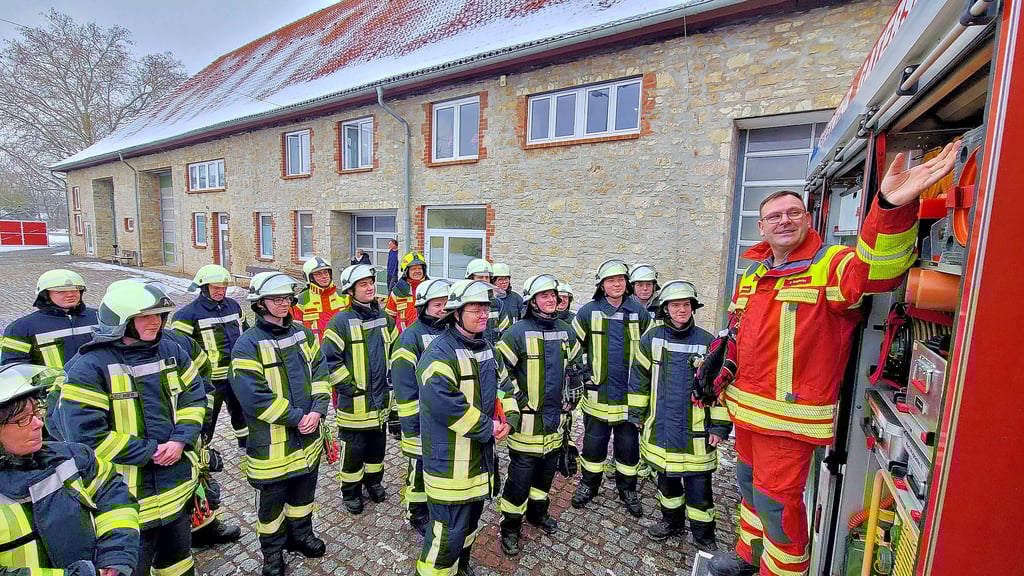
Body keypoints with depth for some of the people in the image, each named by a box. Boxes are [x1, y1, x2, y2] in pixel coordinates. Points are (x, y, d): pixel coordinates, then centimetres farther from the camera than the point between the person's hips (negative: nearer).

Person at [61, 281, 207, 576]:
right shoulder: (89, 368, -17)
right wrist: (149, 452, -18)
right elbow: (86, 434, -19)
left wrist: (181, 440, -12)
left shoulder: (171, 350, -2)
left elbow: (194, 396, 3)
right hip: (128, 494, -5)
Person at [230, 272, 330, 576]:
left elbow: (319, 374, 3)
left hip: (309, 436, 5)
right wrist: (296, 418, -20)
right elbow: (254, 396, -21)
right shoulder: (248, 345, -15)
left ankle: (300, 534, 46)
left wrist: (317, 410, -11)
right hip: (272, 442, -5)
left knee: (304, 491, 22)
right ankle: (273, 551, 38)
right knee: (272, 499, 15)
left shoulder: (304, 334, 2)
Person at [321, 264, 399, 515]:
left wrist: (390, 377, 9)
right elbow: (329, 359, -13)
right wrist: (349, 386, -13)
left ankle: (374, 481, 40)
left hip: (380, 399, 5)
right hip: (354, 401, -5)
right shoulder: (342, 321, -12)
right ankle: (351, 492, 29)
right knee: (353, 448, 8)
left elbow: (395, 349, 16)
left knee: (377, 443, 19)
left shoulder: (384, 317, 5)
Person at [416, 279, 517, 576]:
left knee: (471, 516, 26)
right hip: (449, 460, -9)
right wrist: (487, 427, -23)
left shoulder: (485, 347, 7)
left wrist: (508, 418, -3)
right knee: (449, 527, 2)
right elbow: (443, 402, -32)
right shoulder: (440, 352, -22)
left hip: (480, 454, 9)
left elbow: (503, 383, 16)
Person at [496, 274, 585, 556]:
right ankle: (510, 528, 25)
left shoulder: (566, 332, 4)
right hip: (527, 419, -5)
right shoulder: (517, 333, -14)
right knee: (520, 477, 4)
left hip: (554, 418, 6)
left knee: (546, 471, 22)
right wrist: (514, 404, -13)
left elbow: (576, 366, 19)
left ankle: (538, 512, 45)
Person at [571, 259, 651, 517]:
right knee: (593, 442, 12)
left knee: (629, 445, 14)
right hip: (597, 393, -1)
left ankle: (628, 489, 34)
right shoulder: (589, 311, -5)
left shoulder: (639, 312, 0)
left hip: (629, 394, 1)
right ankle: (589, 485, 33)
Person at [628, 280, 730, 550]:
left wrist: (719, 426, -3)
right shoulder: (652, 338, -3)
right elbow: (639, 378, 5)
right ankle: (672, 521, 41)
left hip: (695, 431, -2)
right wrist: (636, 413, 6)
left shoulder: (707, 342, -7)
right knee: (666, 480, 19)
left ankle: (704, 536, 30)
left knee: (699, 487, 8)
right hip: (661, 427, 2)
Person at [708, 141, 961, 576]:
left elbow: (875, 268, -37)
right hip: (747, 407, 8)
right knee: (750, 483, 24)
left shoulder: (829, 266, -12)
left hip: (790, 416, -7)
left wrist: (890, 206, -53)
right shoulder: (753, 274, 9)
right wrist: (722, 376, 15)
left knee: (776, 500, 5)